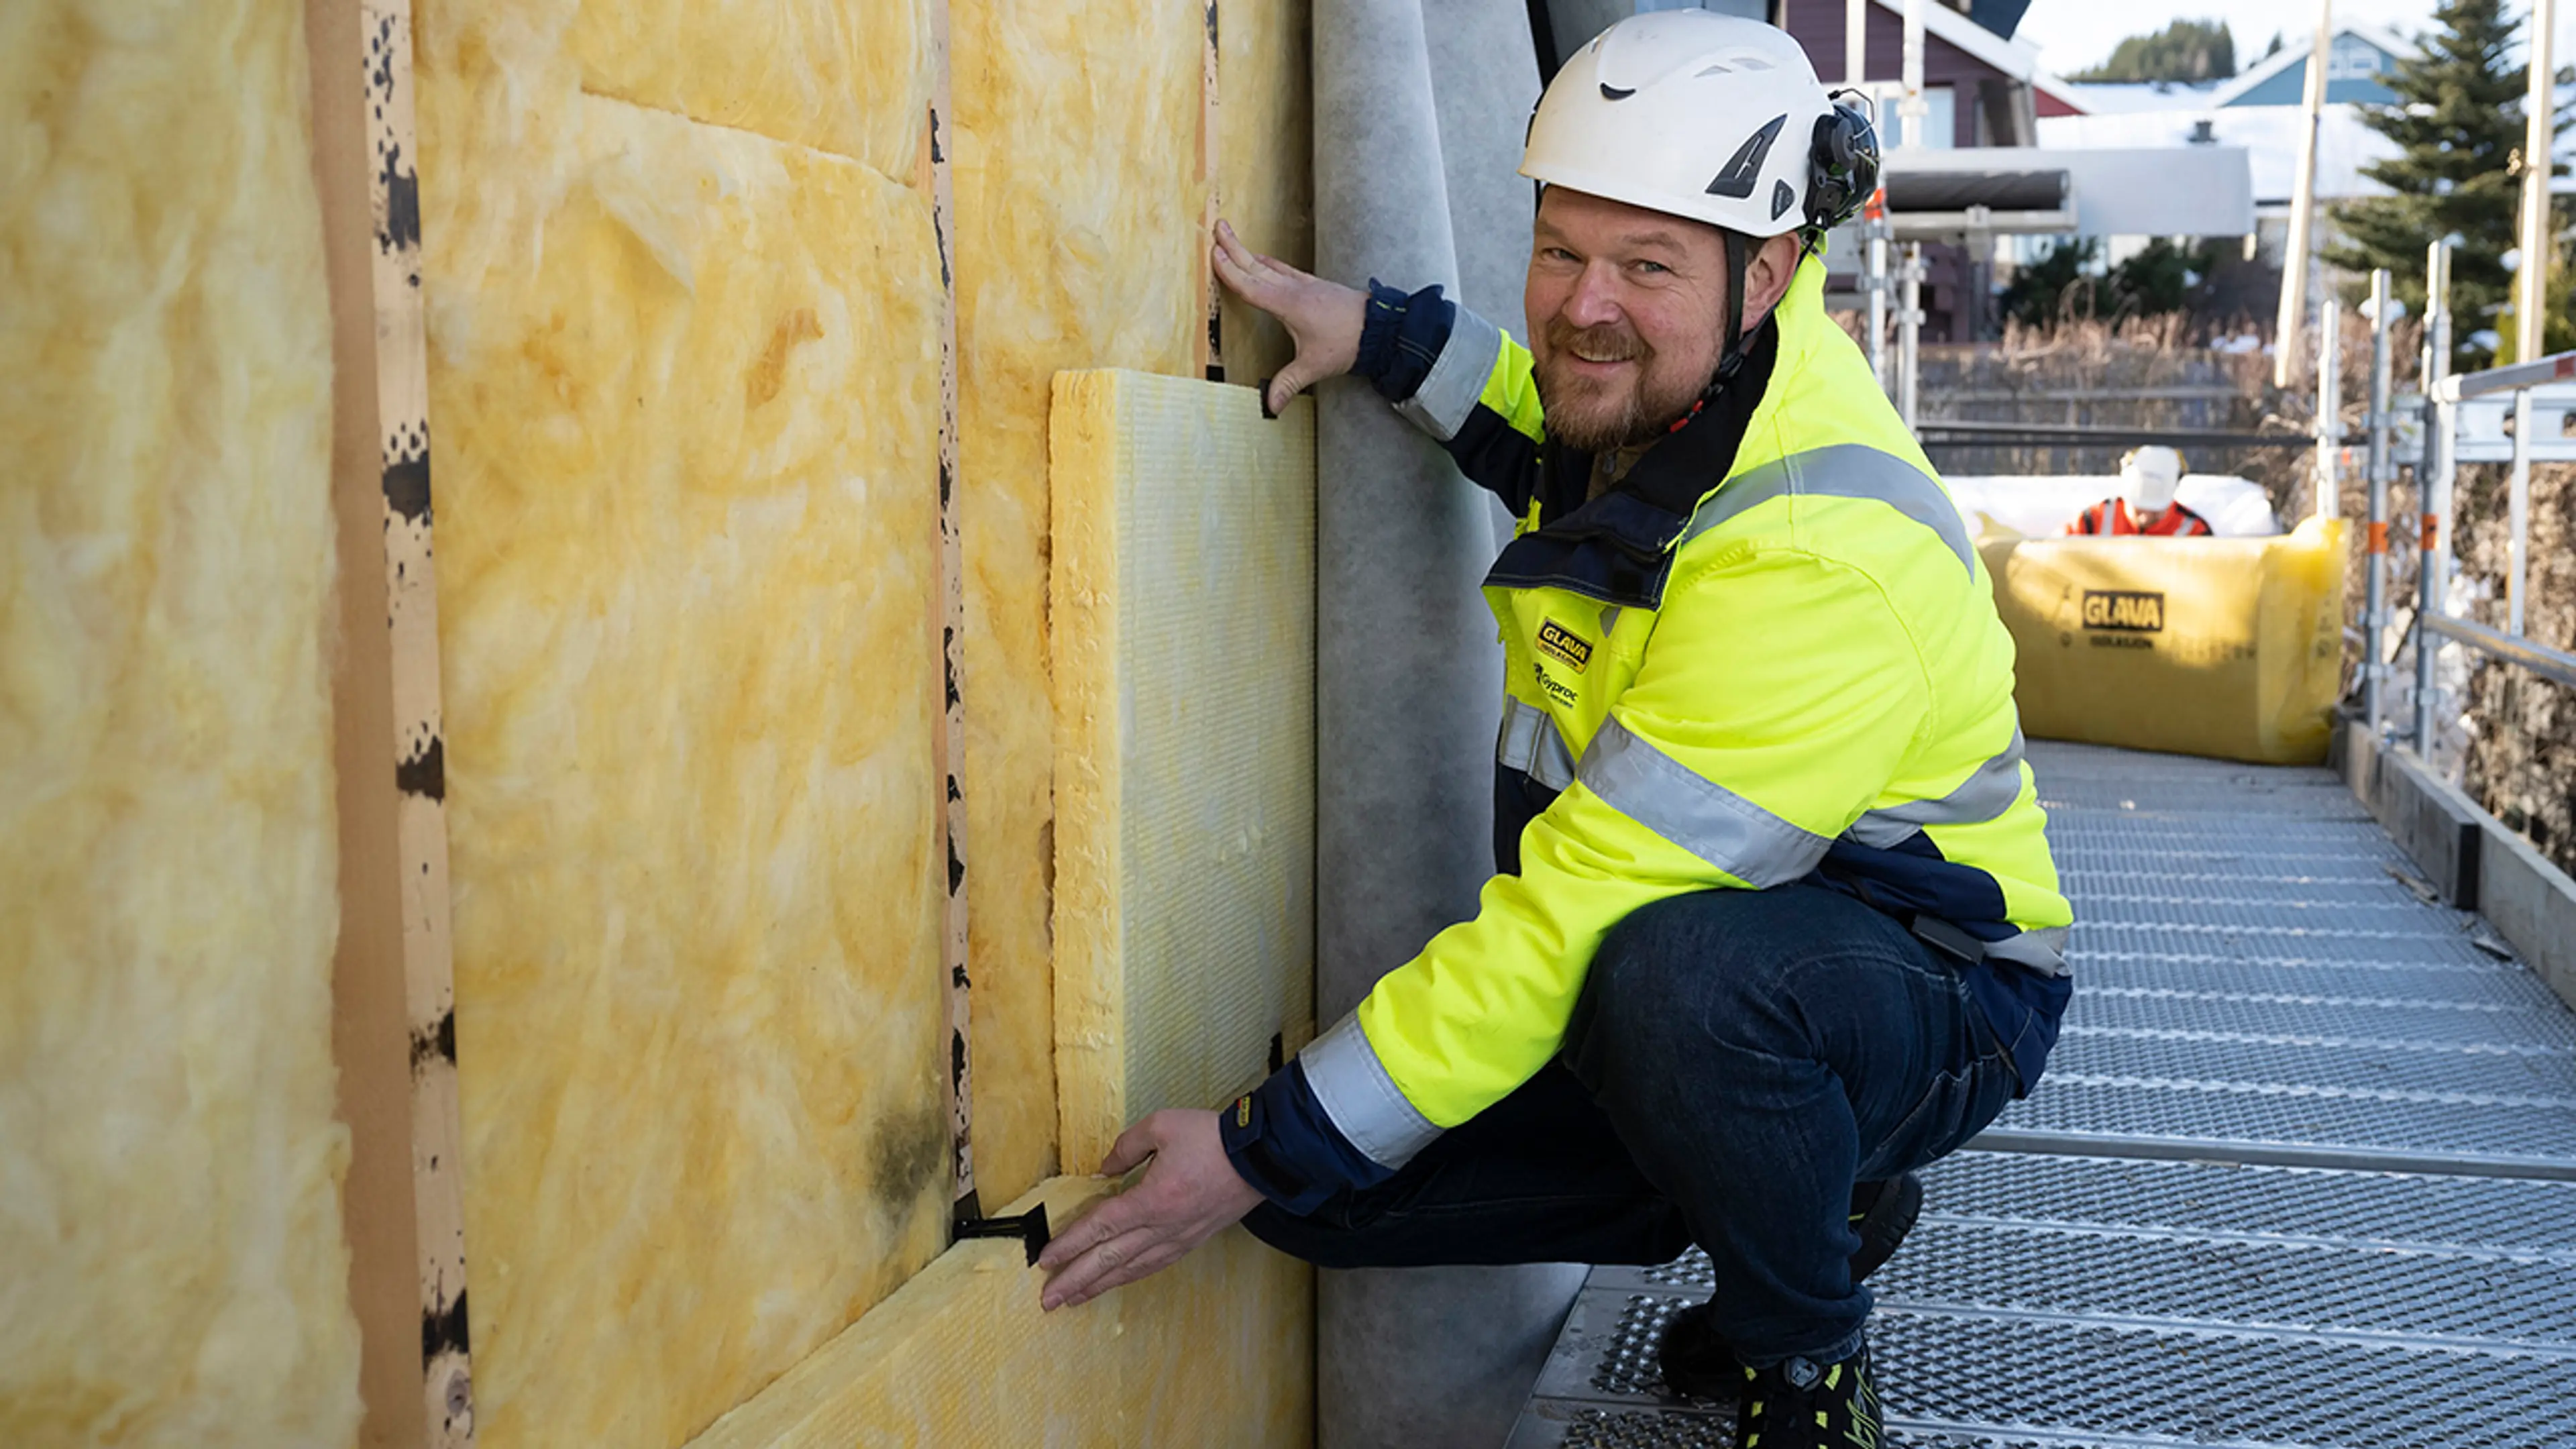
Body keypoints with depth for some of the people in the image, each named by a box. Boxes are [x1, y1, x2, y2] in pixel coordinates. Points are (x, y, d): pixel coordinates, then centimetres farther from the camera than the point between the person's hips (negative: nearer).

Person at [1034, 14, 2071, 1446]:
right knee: (1330, 1181, -7)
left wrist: (1265, 1151, -27)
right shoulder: (1674, 368, -5)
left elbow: (1573, 923, -32)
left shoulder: (1814, 562, -31)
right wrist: (1389, 336, 7)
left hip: (1931, 991, -8)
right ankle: (1808, 1196, 12)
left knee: (1674, 975, -42)